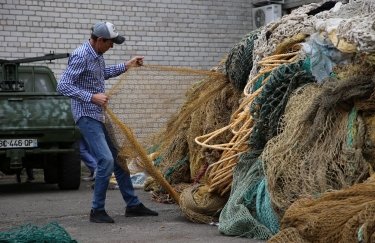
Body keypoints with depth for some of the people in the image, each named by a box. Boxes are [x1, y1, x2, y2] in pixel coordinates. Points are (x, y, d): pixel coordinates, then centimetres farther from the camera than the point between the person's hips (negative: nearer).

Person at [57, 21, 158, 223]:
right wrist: (92, 97, -26)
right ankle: (97, 211, -2)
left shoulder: (97, 54, 9)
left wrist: (126, 66, 27)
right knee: (106, 160, -16)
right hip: (87, 116, -10)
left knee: (118, 158, 12)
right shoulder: (81, 56, -18)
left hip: (100, 116, 10)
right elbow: (63, 86, -23)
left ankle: (133, 205, 21)